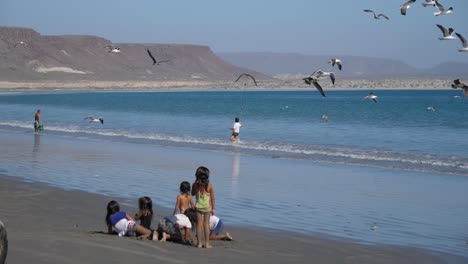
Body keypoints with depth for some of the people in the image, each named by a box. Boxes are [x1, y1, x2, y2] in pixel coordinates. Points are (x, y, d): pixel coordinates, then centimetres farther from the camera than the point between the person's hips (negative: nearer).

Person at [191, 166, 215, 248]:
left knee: (199, 225, 7)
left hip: (198, 207, 0)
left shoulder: (195, 185, -9)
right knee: (206, 224, 8)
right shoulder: (209, 186, -11)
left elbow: (193, 194, 11)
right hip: (207, 207, 0)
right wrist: (213, 208, 6)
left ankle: (199, 243, 8)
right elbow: (212, 198, -4)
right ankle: (207, 243, 10)